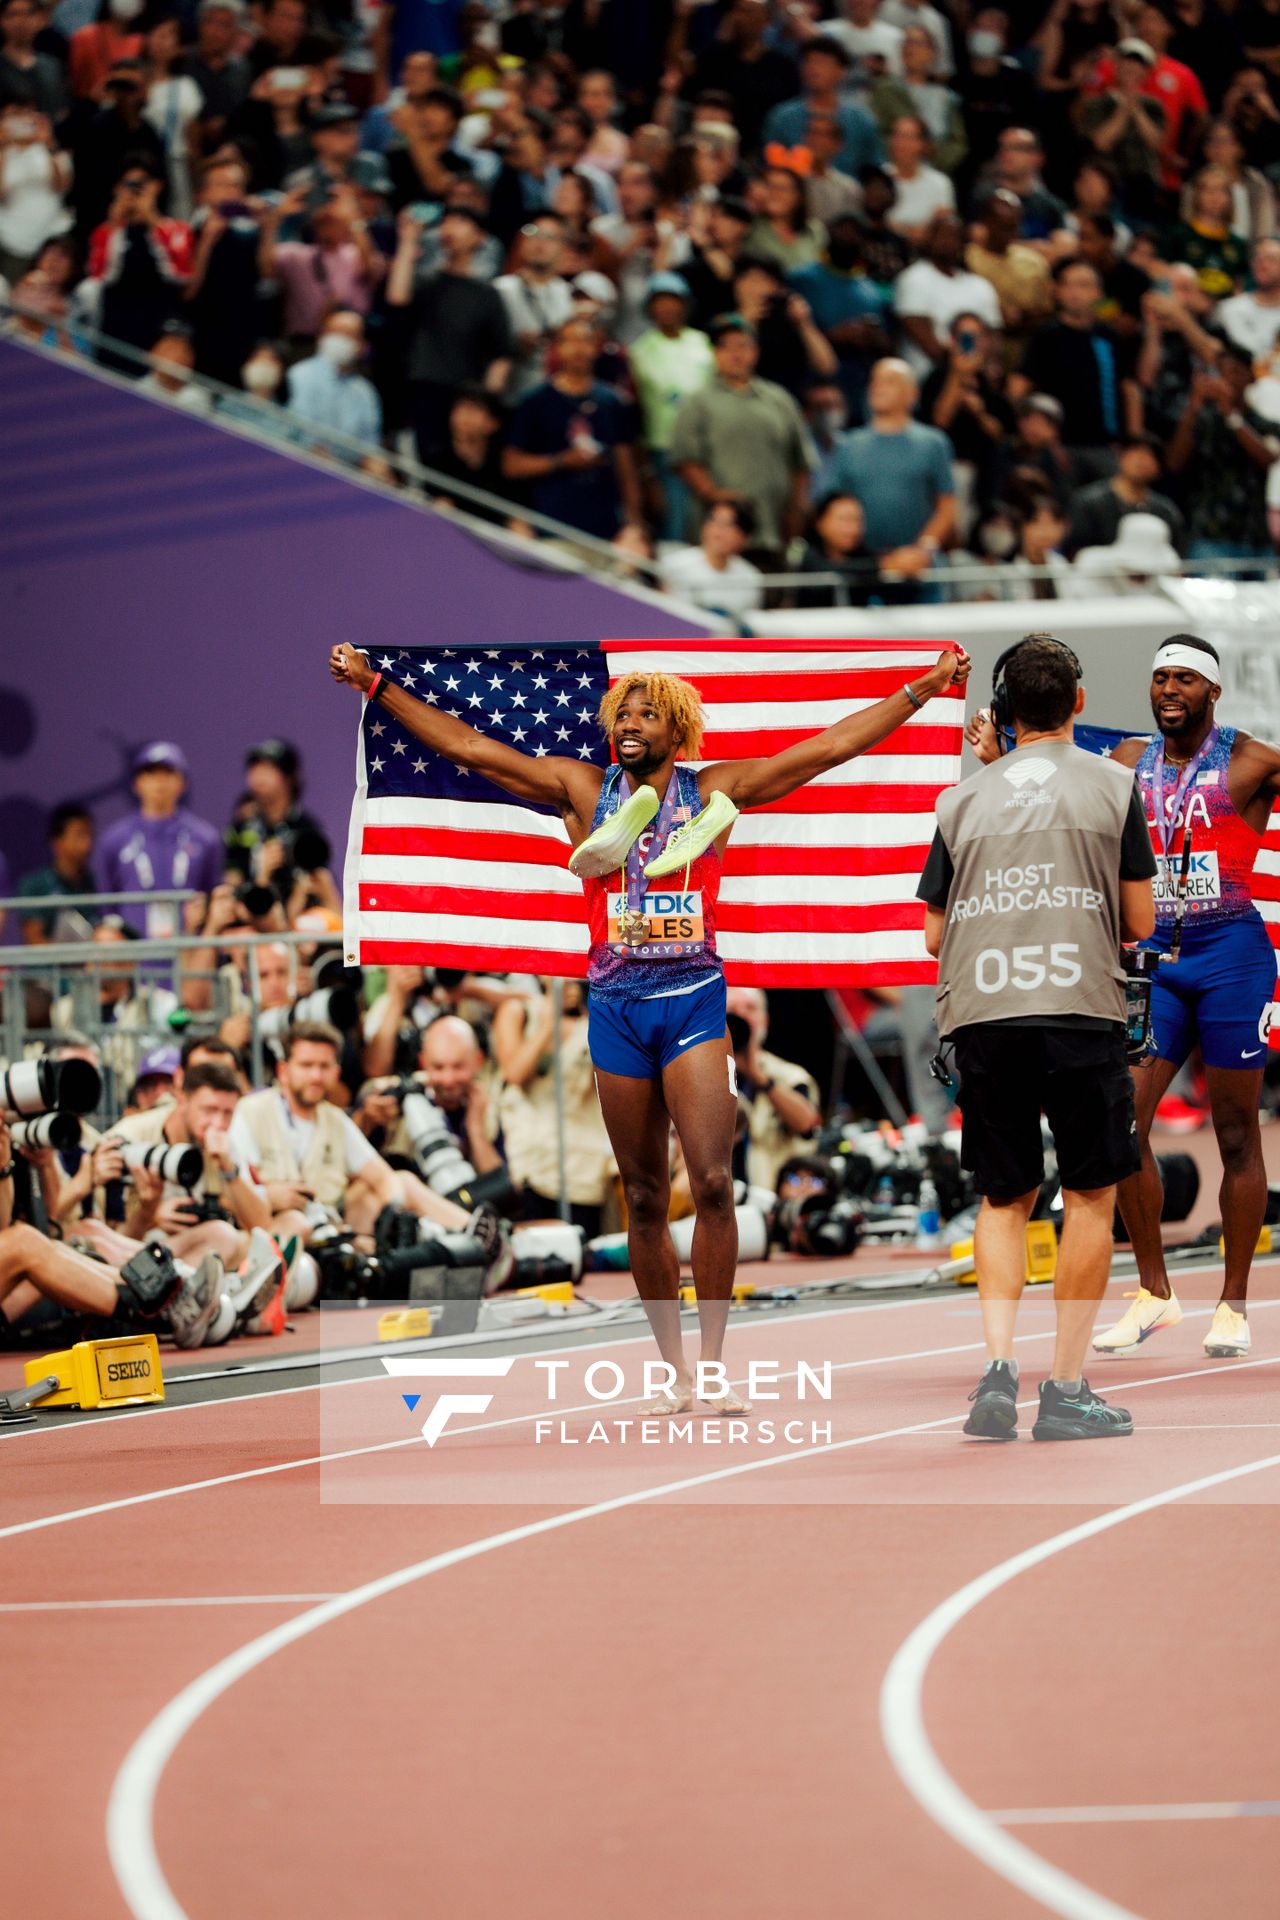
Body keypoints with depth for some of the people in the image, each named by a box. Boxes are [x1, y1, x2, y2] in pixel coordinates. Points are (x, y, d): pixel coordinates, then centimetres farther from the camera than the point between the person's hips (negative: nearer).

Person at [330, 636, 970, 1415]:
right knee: (645, 1198, 5)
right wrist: (375, 685, 5)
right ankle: (674, 1369, 12)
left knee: (713, 1183, -13)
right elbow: (467, 746, 8)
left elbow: (833, 745, 4)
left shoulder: (715, 791, 5)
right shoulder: (582, 790, 8)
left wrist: (923, 690, -1)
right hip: (616, 1006, 2)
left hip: (695, 1001, -2)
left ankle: (714, 1359, -6)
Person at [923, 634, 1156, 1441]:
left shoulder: (964, 800, 12)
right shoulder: (1112, 785, 6)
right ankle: (1067, 1388, 4)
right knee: (1092, 1195, 7)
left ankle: (999, 1366, -4)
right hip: (1079, 1008, -3)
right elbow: (1140, 921, 6)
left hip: (980, 1013, 3)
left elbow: (935, 935, 14)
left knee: (1004, 1199, 13)